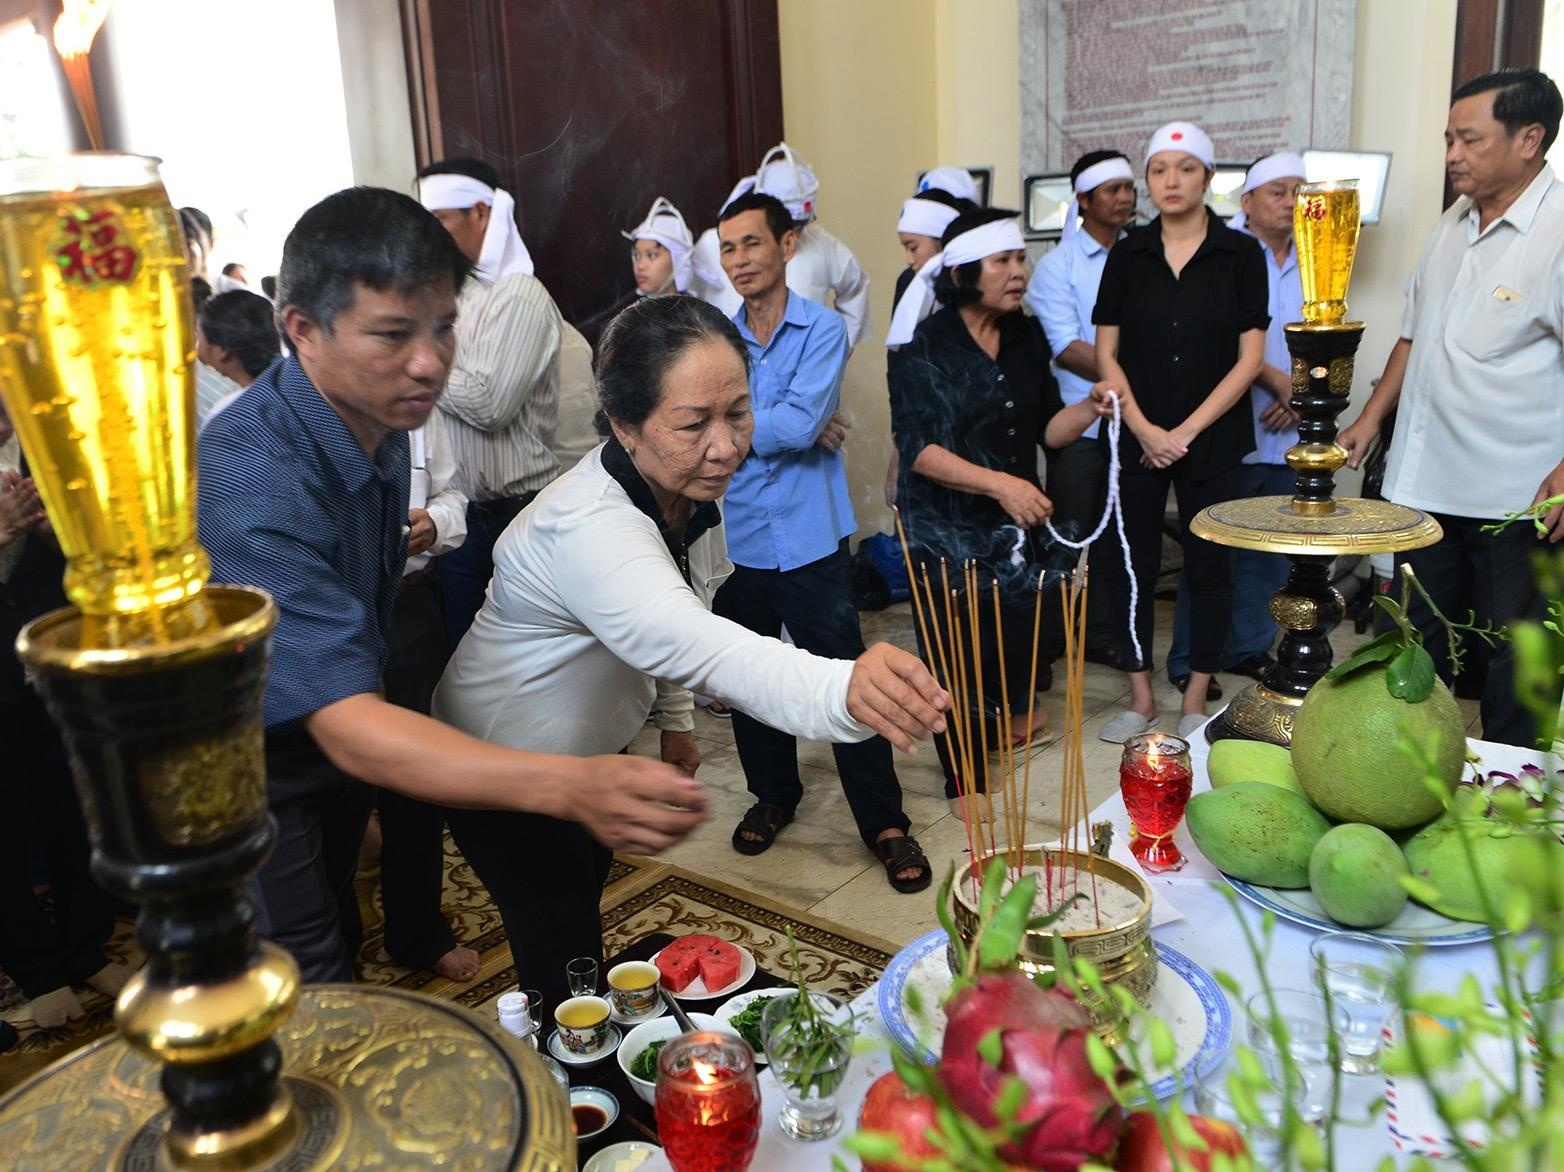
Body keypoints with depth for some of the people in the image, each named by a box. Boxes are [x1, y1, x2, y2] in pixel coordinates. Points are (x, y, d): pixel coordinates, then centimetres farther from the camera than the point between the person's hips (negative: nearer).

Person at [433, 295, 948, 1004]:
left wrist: (673, 719, 8)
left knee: (587, 894, 26)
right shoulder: (588, 528, -40)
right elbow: (708, 651, -59)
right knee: (563, 956, 0)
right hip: (507, 770, -8)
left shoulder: (690, 484, -12)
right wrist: (842, 691, -75)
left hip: (597, 745, 8)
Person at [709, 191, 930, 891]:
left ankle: (885, 824, 13)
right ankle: (774, 795, 36)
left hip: (809, 540, -4)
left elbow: (799, 425, -18)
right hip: (737, 540, 4)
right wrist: (775, 429, -14)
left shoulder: (822, 330, -5)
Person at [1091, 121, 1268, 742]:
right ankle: (1141, 697, 19)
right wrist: (1145, 429, -9)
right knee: (1134, 563, 5)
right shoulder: (1127, 255, 4)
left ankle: (1196, 700, 20)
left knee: (1208, 566, 5)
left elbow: (1249, 358, -5)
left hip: (1213, 439, -1)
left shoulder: (1240, 254, -2)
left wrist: (1186, 431, -11)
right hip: (1137, 438, 2)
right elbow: (1107, 353, 2)